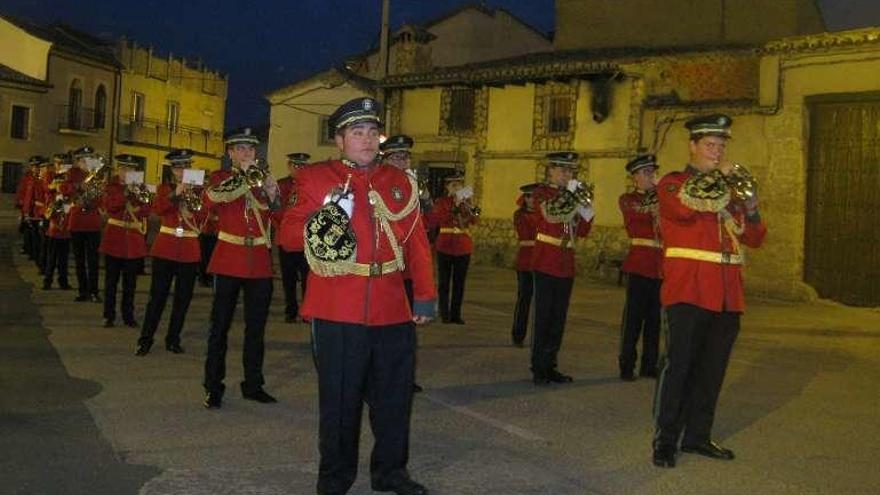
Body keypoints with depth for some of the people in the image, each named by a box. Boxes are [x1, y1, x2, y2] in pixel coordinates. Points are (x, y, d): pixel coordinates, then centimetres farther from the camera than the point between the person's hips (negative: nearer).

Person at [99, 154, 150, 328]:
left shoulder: (140, 187, 9)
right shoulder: (111, 186, 3)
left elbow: (147, 210, -2)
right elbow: (110, 206, -14)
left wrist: (138, 194, -17)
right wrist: (126, 192, -19)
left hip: (134, 240, 2)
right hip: (114, 238, -2)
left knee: (130, 282, 6)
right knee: (111, 280, 3)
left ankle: (128, 315, 14)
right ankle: (109, 316, 10)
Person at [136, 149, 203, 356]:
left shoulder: (197, 191, 7)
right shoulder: (164, 188, 6)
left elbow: (203, 218, -2)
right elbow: (157, 209, -12)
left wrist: (193, 212, -19)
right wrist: (175, 194, -21)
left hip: (190, 251, 1)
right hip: (166, 248, -1)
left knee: (183, 298, 5)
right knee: (157, 296, -2)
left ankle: (173, 340, 16)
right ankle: (145, 340, 5)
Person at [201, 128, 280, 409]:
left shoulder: (264, 179, 12)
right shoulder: (220, 178, 4)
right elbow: (208, 203, -18)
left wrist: (272, 197, -16)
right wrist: (241, 173, -19)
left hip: (260, 263, 3)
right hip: (228, 262, -3)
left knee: (256, 328, 9)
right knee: (220, 326, 0)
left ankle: (253, 384, 19)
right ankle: (213, 387, 8)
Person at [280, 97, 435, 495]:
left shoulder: (400, 182, 10)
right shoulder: (315, 178, 1)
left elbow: (416, 243, 8)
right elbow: (288, 235, 0)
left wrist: (425, 295, 1)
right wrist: (317, 221, -19)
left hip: (393, 312, 4)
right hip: (337, 312, -3)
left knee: (394, 396, 13)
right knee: (339, 399, 7)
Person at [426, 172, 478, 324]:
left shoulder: (467, 202, 7)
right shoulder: (441, 202, 0)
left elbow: (474, 220, -10)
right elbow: (432, 221, -15)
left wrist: (471, 206, -28)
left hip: (463, 247, 3)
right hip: (445, 246, -3)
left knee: (459, 283, 6)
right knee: (444, 282, 1)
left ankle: (456, 314, 14)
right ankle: (445, 314, 8)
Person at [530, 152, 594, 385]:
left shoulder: (572, 195, 17)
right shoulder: (542, 191, -1)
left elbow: (582, 232, 16)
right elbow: (551, 213, -23)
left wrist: (587, 212, -1)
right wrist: (571, 193, -15)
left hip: (566, 265, 7)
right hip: (546, 263, -6)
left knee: (558, 319, 9)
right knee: (543, 317, -5)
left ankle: (550, 366, 17)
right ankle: (539, 369, 2)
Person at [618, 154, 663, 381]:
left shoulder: (660, 198, 17)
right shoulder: (627, 199, 3)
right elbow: (643, 210, -18)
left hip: (660, 266, 5)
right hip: (639, 264, -5)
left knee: (654, 317, 8)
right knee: (633, 316, -4)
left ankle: (649, 365, 17)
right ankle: (626, 366, 3)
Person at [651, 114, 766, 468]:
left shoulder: (729, 189, 19)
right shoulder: (672, 183, 2)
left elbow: (754, 239, 16)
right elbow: (685, 207, -23)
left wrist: (751, 211, -4)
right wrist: (718, 176, -12)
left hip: (727, 296, 6)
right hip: (688, 291, -6)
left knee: (711, 370, 10)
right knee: (679, 364, -6)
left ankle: (697, 436, 22)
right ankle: (665, 440, 4)